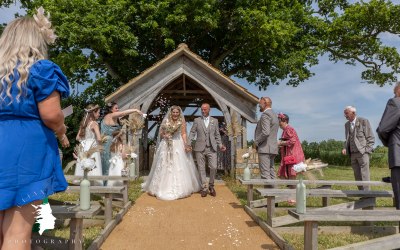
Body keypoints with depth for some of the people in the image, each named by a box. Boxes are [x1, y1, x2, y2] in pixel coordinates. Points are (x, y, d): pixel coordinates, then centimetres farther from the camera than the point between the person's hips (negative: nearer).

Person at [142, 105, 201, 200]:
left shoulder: (182, 122, 1)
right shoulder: (166, 121, 7)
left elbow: (184, 134, -7)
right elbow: (161, 133, 11)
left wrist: (186, 145, -20)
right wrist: (164, 136, -11)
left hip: (178, 146, -2)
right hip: (166, 146, 2)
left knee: (178, 166, -3)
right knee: (165, 166, 3)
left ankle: (179, 188, 6)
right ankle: (165, 188, 13)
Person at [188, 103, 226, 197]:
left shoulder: (215, 121, 11)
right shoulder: (197, 120, 8)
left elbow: (217, 135, 13)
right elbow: (192, 133, 4)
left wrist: (220, 145, 2)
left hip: (211, 148, 1)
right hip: (200, 148, 0)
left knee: (213, 167, -6)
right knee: (201, 169, 2)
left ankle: (211, 186, 15)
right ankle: (204, 188, 12)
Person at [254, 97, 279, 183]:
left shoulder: (265, 115, -12)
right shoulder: (274, 115, 20)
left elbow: (265, 132, -24)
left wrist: (256, 142, -11)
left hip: (265, 148, -10)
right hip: (272, 148, 10)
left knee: (265, 174, -9)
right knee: (271, 172, 11)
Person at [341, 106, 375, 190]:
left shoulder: (363, 121, -5)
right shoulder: (347, 124, 13)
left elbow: (371, 138, -4)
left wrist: (366, 151, -12)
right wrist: (345, 148, 1)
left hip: (363, 152, -6)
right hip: (353, 154, 6)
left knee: (364, 176, -9)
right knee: (357, 176, 4)